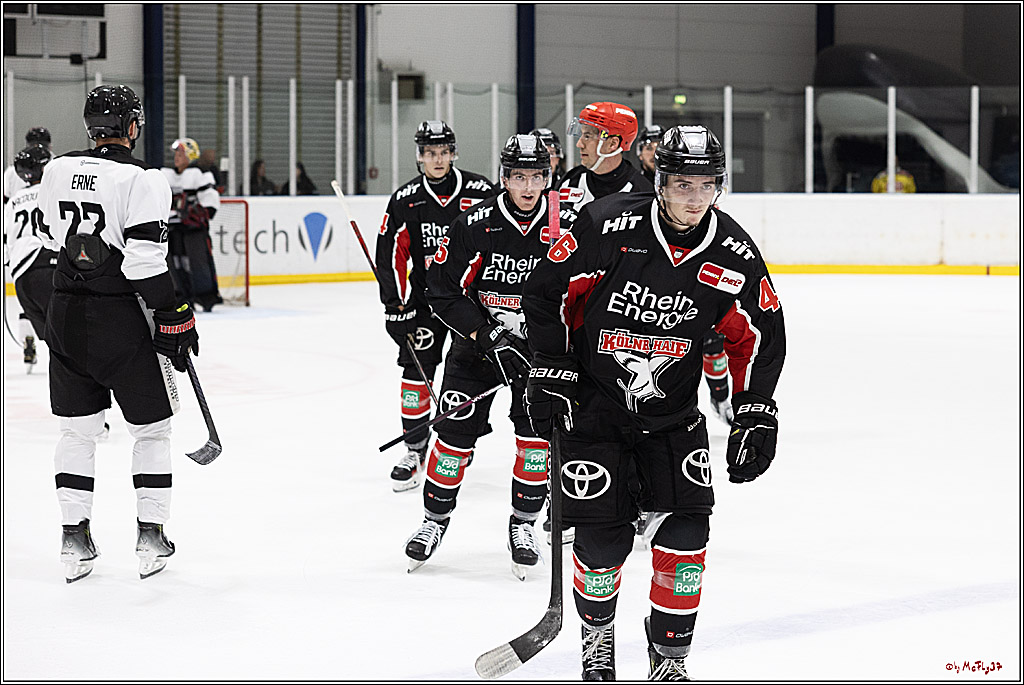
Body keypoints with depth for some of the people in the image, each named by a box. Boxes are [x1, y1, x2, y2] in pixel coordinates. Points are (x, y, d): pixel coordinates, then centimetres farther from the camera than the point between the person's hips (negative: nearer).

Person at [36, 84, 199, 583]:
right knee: (150, 429, 10)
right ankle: (151, 537, 10)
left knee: (78, 429, 14)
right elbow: (146, 264, -19)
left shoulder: (56, 171, 3)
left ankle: (74, 540, 13)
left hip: (65, 316, 5)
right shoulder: (142, 181, -15)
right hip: (120, 320, -5)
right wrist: (175, 322, -11)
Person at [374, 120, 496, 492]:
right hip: (425, 292, 1)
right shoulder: (405, 200, -2)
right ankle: (415, 448, 7)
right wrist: (394, 304, -5)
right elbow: (390, 253, 1)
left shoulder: (480, 192, -7)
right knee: (417, 367, -5)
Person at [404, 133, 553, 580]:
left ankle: (523, 525, 7)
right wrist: (489, 336, -19)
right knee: (457, 431, -4)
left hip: (538, 344, 1)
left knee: (537, 431, -10)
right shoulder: (475, 225, -16)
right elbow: (443, 293, -12)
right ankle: (435, 519, 15)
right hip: (477, 340, -1)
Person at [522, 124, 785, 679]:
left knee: (683, 528, -8)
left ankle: (669, 655, 12)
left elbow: (759, 338, 5)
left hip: (672, 411, 3)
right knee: (604, 536, -5)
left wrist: (755, 415, 1)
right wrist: (551, 369, -8)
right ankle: (597, 633, 26)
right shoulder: (608, 226, -20)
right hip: (592, 402, -3)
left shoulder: (735, 256, -10)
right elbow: (547, 290, -7)